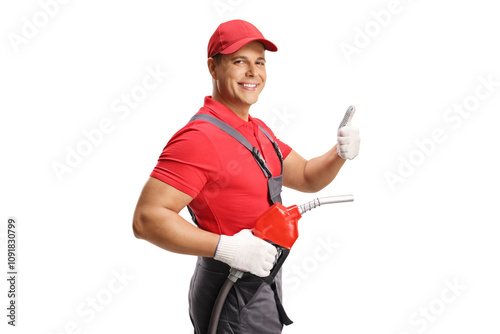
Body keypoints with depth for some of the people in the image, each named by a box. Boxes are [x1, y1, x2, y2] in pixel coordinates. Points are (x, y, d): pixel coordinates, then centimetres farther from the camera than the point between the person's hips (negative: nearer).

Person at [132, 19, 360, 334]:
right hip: (234, 300, -9)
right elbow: (147, 219, -28)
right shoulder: (200, 137, -22)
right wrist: (227, 247, -34)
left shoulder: (257, 130, 9)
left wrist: (340, 154, -6)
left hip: (262, 283, 9)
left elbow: (307, 177, 14)